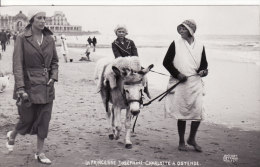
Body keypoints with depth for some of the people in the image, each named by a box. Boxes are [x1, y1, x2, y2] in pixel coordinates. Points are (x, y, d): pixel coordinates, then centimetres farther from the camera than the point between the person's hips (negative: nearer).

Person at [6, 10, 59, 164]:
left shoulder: (50, 39, 4)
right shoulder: (22, 38, -8)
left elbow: (55, 61, 15)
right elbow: (17, 64, -12)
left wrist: (54, 77, -1)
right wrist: (20, 88, -18)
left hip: (46, 86, 4)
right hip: (29, 84, -4)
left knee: (44, 120, 5)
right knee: (28, 119, 4)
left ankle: (40, 153, 18)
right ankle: (12, 135, 38)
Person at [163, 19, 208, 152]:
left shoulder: (200, 46, 9)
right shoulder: (175, 44, 3)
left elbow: (204, 64, 17)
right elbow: (166, 62, 2)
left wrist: (203, 71, -5)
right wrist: (177, 74, -9)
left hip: (195, 83, 2)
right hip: (180, 83, -2)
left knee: (198, 112, -5)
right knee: (182, 113, 2)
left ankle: (192, 139, 17)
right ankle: (181, 142, 16)